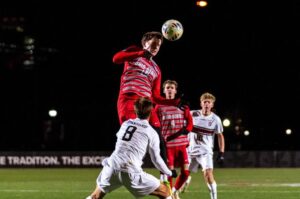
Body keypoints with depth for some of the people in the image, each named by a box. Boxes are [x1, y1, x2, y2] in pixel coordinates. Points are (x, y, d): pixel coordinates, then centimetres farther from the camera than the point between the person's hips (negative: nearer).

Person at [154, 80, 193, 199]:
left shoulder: (183, 105, 9)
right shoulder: (159, 107, 5)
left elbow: (190, 123, 6)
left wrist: (184, 131, -14)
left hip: (181, 144, 2)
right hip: (167, 144, -2)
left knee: (185, 172, -5)